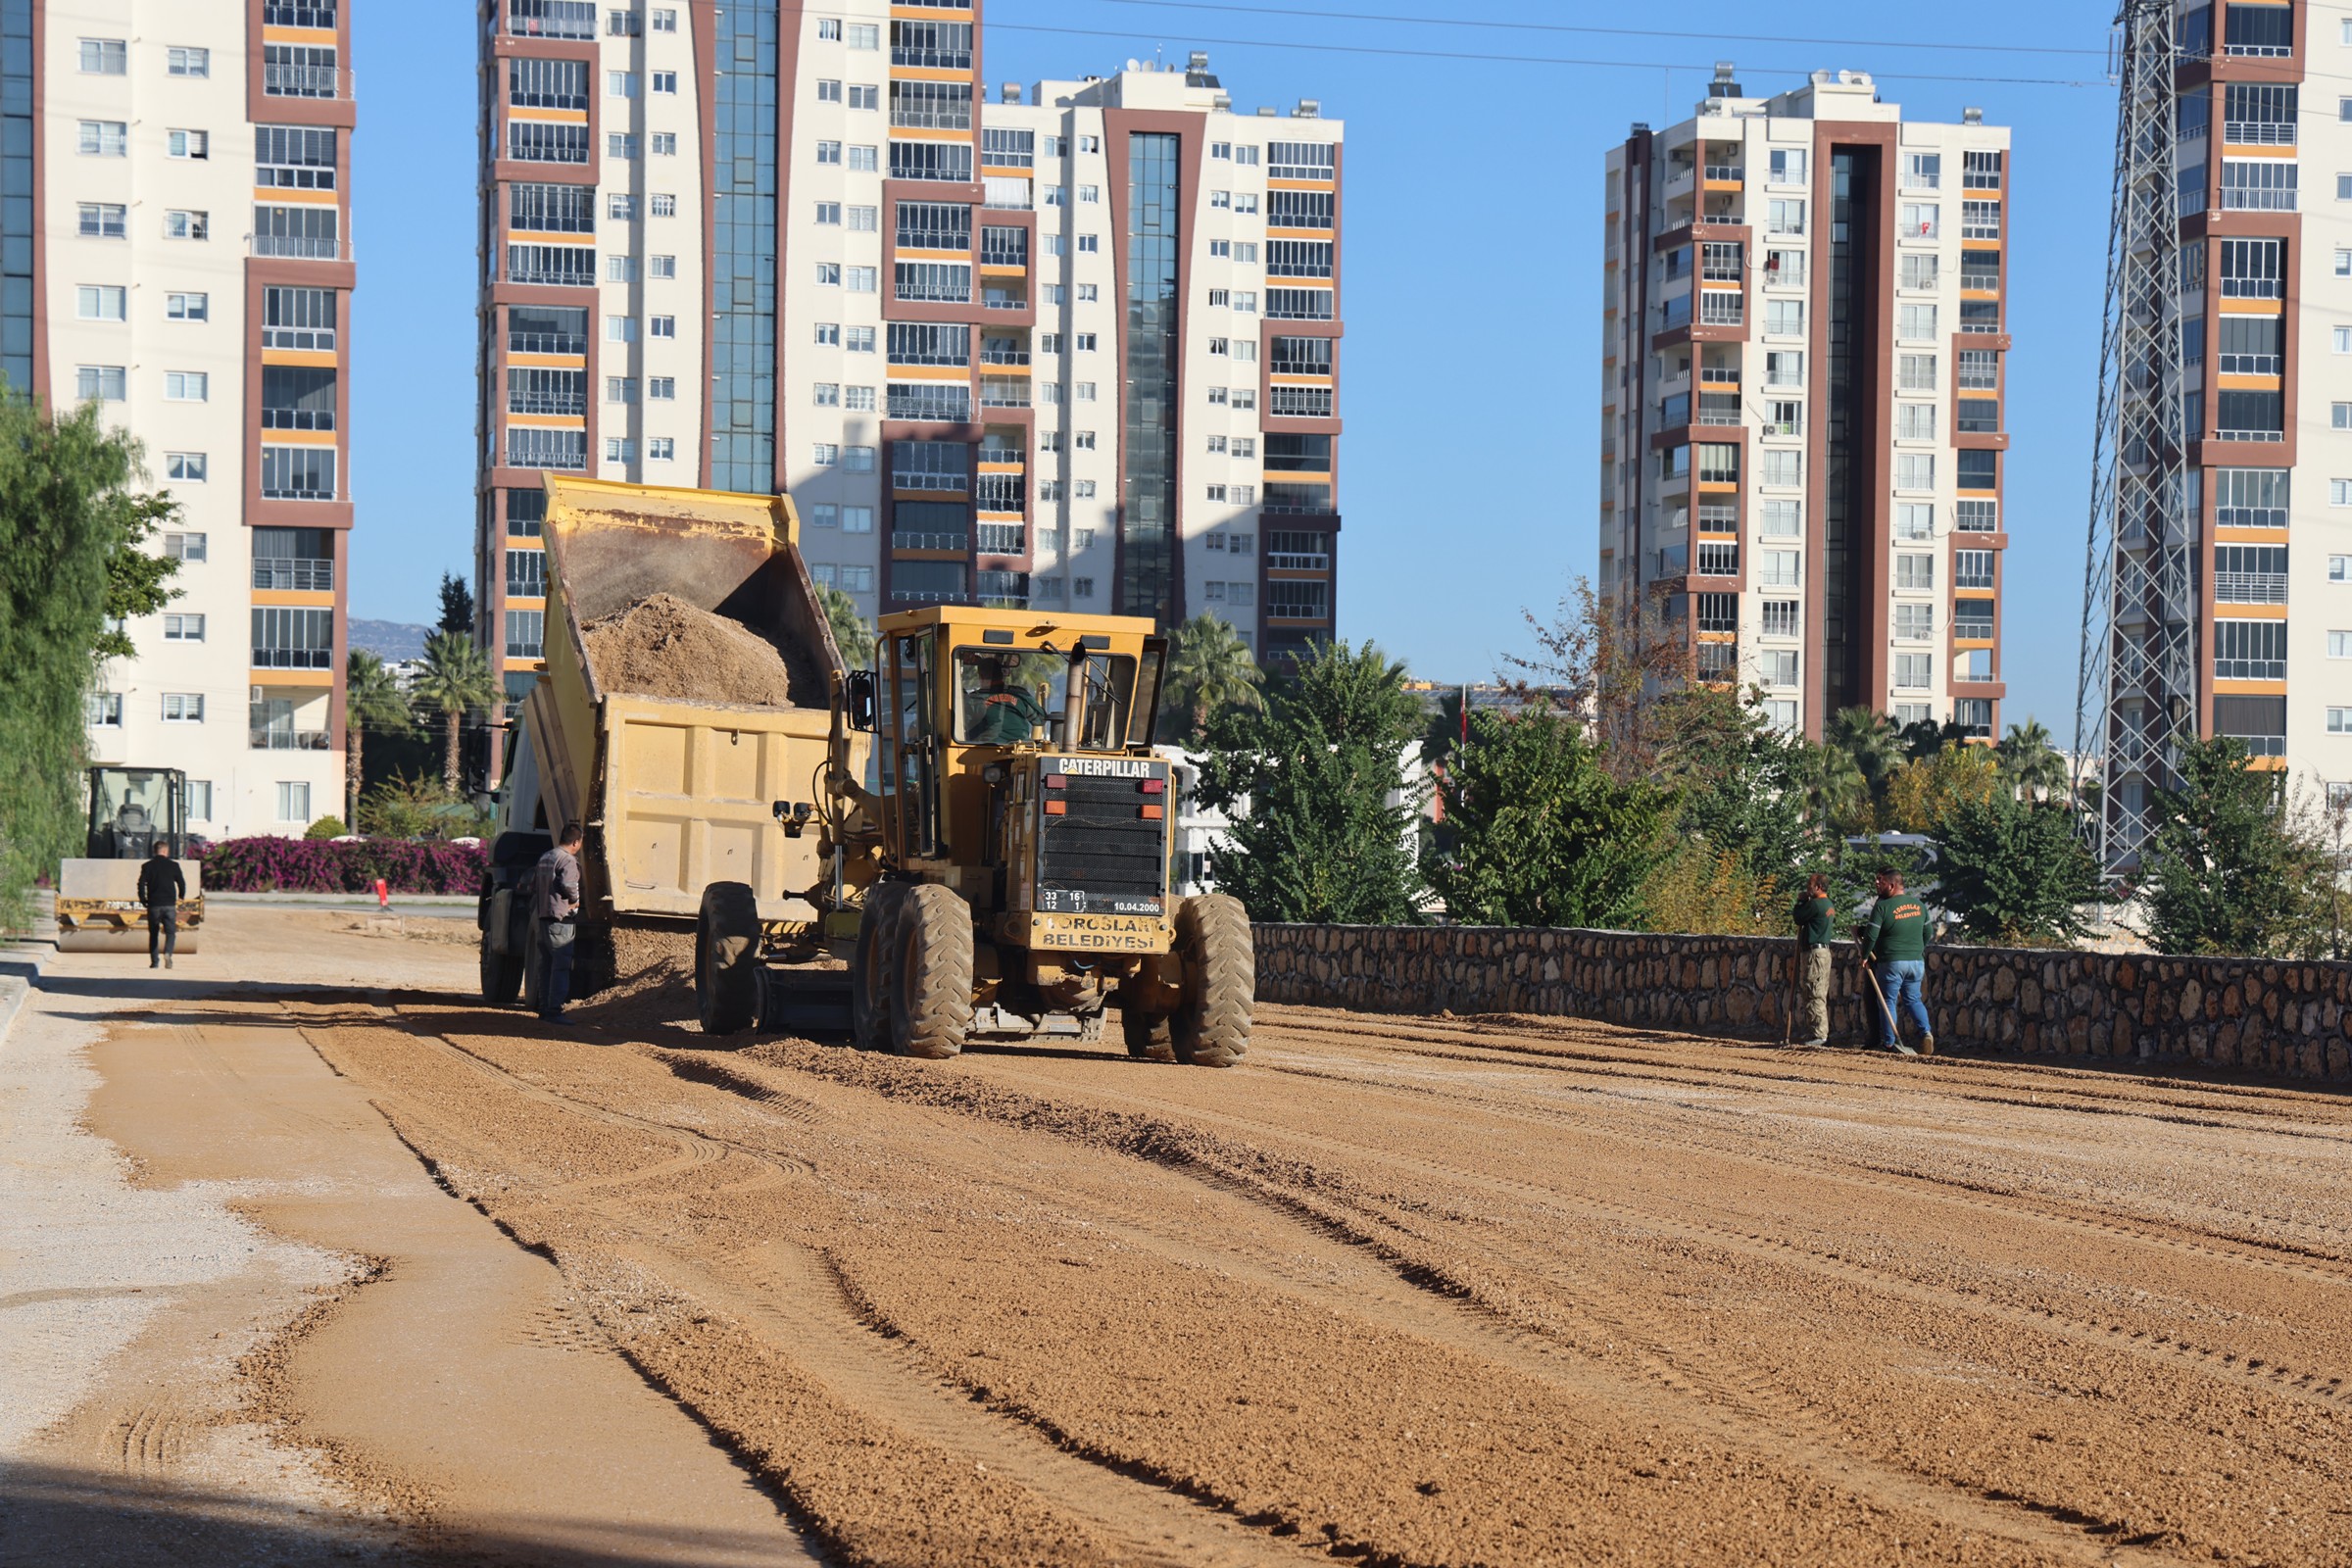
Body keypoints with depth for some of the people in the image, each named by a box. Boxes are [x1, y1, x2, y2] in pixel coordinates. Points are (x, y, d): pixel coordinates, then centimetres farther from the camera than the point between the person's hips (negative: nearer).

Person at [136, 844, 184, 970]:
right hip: (169, 905, -1)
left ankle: (154, 961, 9)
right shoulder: (173, 865, 1)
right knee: (171, 932, 0)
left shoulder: (147, 866, 2)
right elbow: (182, 883, 3)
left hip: (154, 904, 1)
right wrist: (181, 898, 20)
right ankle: (168, 953, -27)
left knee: (154, 934, 12)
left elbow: (141, 884, -4)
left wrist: (143, 900, 8)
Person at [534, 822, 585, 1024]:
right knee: (561, 967, -7)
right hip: (560, 919, -9)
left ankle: (544, 1008, 16)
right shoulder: (568, 860, -13)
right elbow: (568, 885, -26)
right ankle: (554, 1011, -10)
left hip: (543, 917, 9)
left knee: (546, 966, 13)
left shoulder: (545, 858, 16)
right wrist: (575, 900, -8)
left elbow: (535, 882, 20)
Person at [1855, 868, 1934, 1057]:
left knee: (1887, 1002, 5)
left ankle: (1889, 1043, 4)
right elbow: (1928, 933, 15)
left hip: (1891, 962, -5)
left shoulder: (1883, 906, -11)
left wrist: (1864, 956, 1)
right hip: (1917, 962, 5)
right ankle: (1926, 1031, -4)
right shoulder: (1919, 905, 7)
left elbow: (1871, 935, -13)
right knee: (1913, 999, 16)